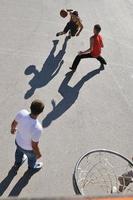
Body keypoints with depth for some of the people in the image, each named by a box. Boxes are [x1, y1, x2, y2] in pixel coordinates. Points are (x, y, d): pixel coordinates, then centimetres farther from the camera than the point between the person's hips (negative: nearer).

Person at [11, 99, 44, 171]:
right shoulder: (37, 128, -45)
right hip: (28, 148, -4)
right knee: (32, 157, 32)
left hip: (18, 141, 4)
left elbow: (14, 123, -8)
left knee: (19, 152, 38)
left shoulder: (22, 113, -31)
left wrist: (13, 129, 16)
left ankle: (17, 164, 71)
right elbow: (34, 146, -28)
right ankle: (32, 167, 67)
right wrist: (38, 154, -6)